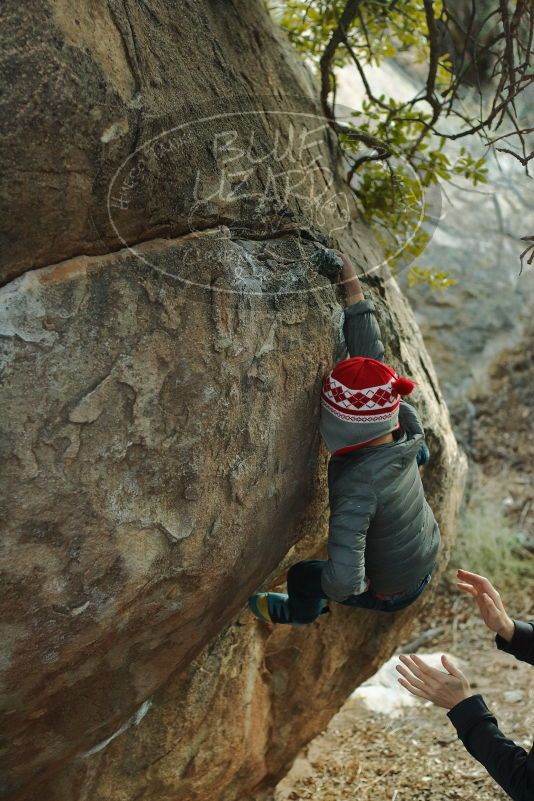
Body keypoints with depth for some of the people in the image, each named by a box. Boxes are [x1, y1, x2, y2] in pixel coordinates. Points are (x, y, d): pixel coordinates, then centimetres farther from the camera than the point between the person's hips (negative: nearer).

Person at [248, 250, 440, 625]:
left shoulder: (356, 488, -43)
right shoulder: (399, 435, -24)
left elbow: (342, 580, -49)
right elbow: (371, 357, -17)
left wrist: (354, 584, -26)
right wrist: (353, 286, -17)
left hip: (391, 591, -5)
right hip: (428, 559, 5)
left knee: (302, 576, 20)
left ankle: (299, 614, 50)